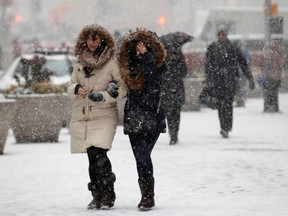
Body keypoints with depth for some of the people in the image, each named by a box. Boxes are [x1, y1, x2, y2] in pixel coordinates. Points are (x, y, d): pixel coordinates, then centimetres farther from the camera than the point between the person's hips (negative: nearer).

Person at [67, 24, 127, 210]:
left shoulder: (112, 61, -2)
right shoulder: (81, 62, 13)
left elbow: (123, 88, -5)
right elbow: (71, 86, 18)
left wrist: (103, 96, -16)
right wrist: (77, 89, -5)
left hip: (104, 116, -5)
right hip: (82, 116, 5)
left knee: (98, 154, -19)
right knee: (93, 157, 7)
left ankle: (107, 196, -11)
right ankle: (98, 196, 16)